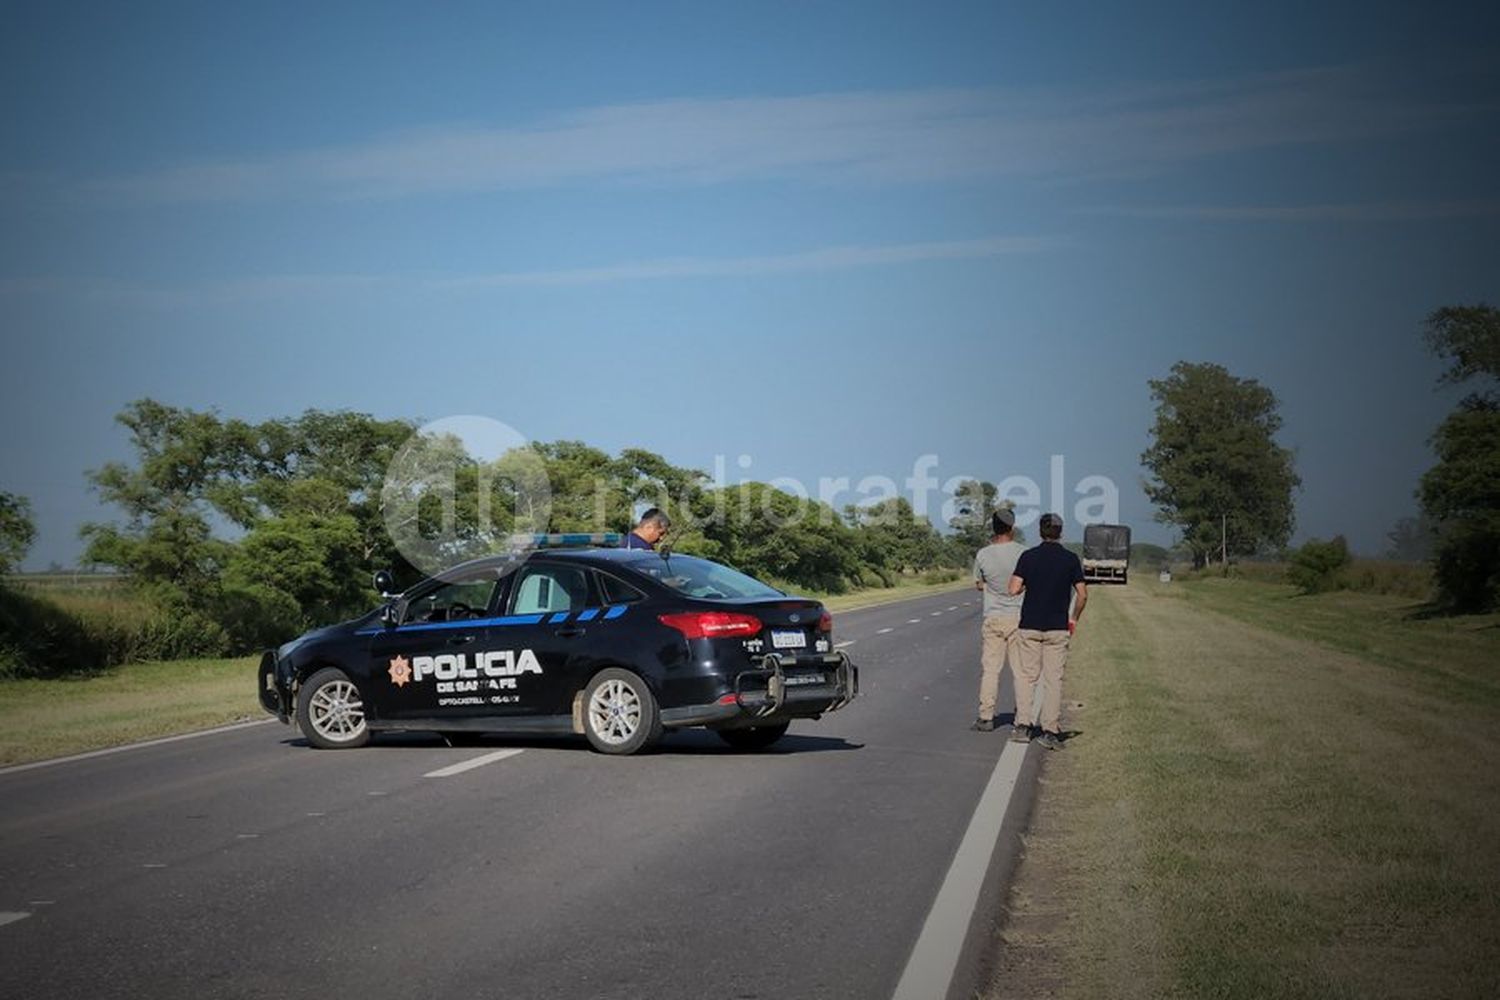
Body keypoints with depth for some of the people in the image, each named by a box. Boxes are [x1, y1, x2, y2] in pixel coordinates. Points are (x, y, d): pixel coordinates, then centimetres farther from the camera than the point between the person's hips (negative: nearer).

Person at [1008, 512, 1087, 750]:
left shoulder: (1028, 556, -4)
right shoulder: (1070, 559, -1)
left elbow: (1014, 589, -11)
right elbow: (1082, 594, -2)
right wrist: (1074, 618, 13)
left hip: (1030, 626, 0)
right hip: (1058, 628, 0)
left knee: (1026, 675, 9)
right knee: (1053, 679, 3)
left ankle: (1022, 725, 0)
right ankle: (1050, 732, 1)